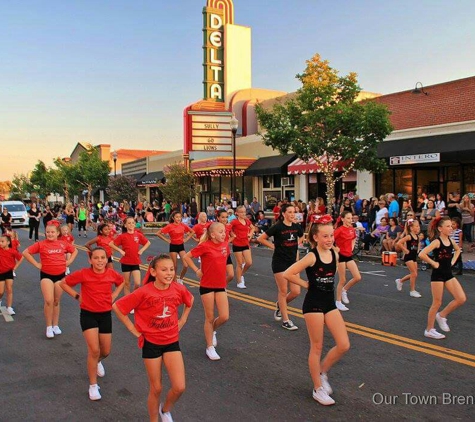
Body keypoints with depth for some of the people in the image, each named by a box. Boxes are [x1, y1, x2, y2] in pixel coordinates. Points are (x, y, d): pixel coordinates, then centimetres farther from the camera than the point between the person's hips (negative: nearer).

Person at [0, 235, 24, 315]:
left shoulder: (13, 251, -10)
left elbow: (21, 258, 1)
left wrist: (15, 267, -2)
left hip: (9, 272, -1)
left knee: (9, 290, -1)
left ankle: (9, 308, 4)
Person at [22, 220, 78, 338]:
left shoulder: (63, 244, 0)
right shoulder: (41, 244, -8)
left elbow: (75, 251, 16)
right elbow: (25, 252, -6)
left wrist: (69, 261, 3)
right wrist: (36, 264, -8)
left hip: (60, 275, 3)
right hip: (46, 275, -2)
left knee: (56, 302, 12)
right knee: (49, 301, -13)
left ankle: (55, 325, 25)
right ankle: (49, 327, 2)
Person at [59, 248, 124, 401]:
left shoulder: (112, 274, -8)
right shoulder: (83, 274, -16)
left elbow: (121, 282, 15)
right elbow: (63, 283, -4)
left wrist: (114, 295, 2)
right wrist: (77, 296, -9)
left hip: (105, 315, 3)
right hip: (88, 314, -3)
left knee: (105, 352, 13)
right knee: (94, 350, -13)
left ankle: (97, 361, 51)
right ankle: (93, 386, 5)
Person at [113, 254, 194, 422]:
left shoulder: (179, 289, -11)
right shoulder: (144, 292, -20)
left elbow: (190, 300, 13)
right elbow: (117, 307, -12)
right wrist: (134, 329, -9)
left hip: (172, 342, 3)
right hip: (151, 343, -2)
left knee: (179, 387, -4)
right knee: (156, 388, 8)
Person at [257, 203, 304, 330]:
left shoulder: (297, 227, 2)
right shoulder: (278, 227, -13)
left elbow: (301, 237, 25)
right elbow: (260, 238, -9)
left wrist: (295, 247, 10)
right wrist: (273, 246, -8)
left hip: (293, 261, 5)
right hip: (280, 262, -5)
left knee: (296, 292, 1)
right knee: (283, 291, 1)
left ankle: (280, 305, 31)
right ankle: (285, 321, 12)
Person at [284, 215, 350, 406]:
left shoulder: (334, 254, 1)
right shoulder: (312, 256, -17)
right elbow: (287, 274, -21)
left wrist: (327, 288, 9)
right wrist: (306, 284, -10)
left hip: (330, 302, 6)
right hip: (313, 303, -6)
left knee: (344, 345, 3)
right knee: (317, 347, 5)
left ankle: (322, 372, 27)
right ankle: (318, 389, 20)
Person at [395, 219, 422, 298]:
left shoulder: (417, 237, 6)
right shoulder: (409, 236, -17)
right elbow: (398, 243, -25)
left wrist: (418, 250, 9)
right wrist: (405, 250, -19)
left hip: (414, 257, 8)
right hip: (408, 257, -8)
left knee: (413, 274, 12)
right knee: (414, 274, -8)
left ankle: (400, 281, 34)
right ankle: (412, 291, 5)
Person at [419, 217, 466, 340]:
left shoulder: (450, 241, 4)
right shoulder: (437, 242, -17)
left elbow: (458, 249, 28)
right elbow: (422, 254, -28)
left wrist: (453, 261, 13)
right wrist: (433, 263, -17)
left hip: (448, 273, 7)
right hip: (438, 274, -7)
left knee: (461, 299, -2)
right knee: (437, 303, 0)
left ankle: (441, 316, 18)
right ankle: (429, 330, 14)